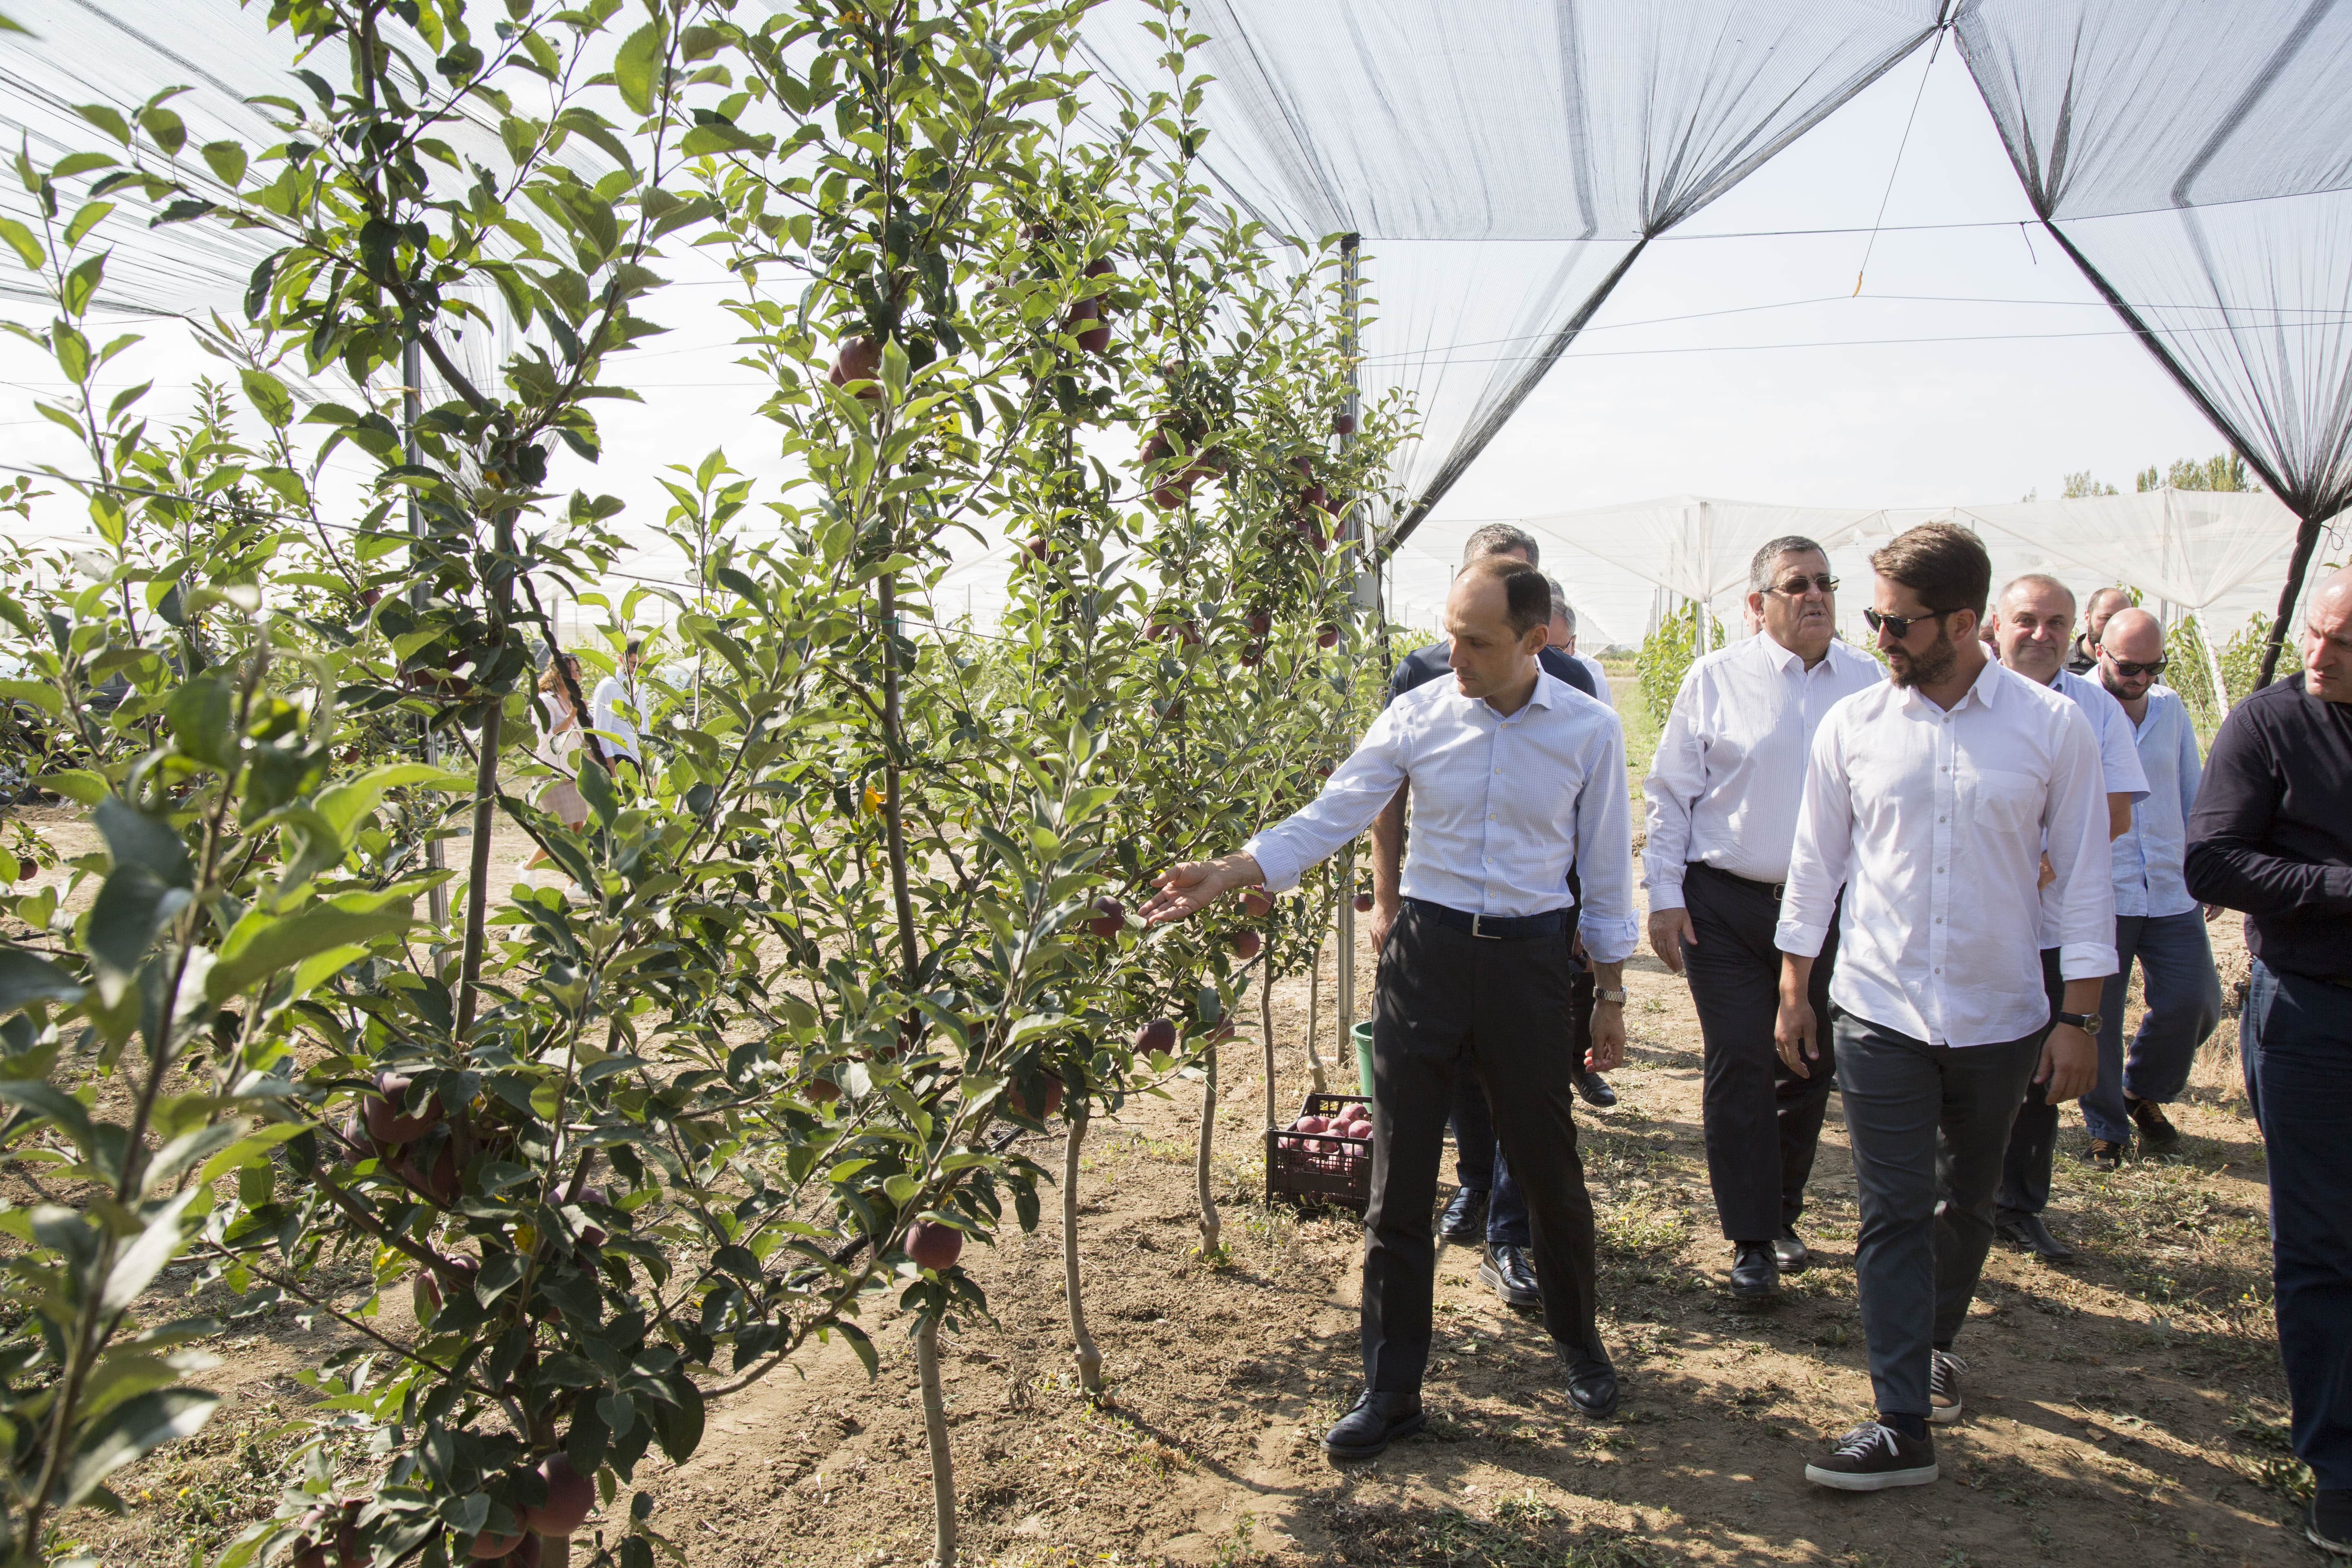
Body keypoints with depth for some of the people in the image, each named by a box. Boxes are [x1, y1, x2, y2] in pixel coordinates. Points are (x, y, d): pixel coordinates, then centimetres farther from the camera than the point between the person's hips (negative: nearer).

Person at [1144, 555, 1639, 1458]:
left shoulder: (1589, 731, -3)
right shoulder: (1417, 716, -3)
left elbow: (1606, 869, 5)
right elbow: (1328, 820, -4)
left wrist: (1611, 994, 7)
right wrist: (1227, 875, -17)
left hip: (1529, 959, 0)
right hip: (1426, 951, 1)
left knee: (1549, 1168, 11)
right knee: (1399, 1175, 4)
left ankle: (1579, 1345, 39)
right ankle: (1391, 1389, 19)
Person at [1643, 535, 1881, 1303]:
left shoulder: (1870, 683, 5)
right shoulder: (1715, 679, -1)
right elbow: (1670, 792, 1)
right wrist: (1664, 895, -4)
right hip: (1726, 906, -2)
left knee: (1808, 1069, 12)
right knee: (1738, 1068, -2)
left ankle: (1782, 1216, 32)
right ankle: (1751, 1244, 9)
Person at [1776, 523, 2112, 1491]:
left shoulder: (2052, 726, -6)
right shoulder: (1852, 725, -3)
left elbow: (2083, 876, -1)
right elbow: (1815, 865, 5)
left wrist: (2079, 1018, -3)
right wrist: (1794, 993, 6)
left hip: (2000, 1015, 1)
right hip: (1879, 1012, 0)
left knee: (1968, 1202, 19)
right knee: (1893, 1214, -1)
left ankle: (1937, 1340, 44)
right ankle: (1903, 1426, 5)